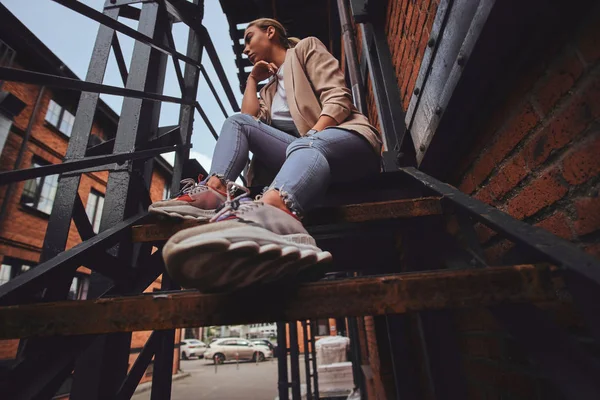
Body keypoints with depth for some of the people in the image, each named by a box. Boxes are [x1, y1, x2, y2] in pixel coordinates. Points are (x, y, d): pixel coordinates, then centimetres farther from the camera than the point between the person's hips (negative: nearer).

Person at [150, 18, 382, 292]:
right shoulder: (270, 88, 33)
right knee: (236, 121, -5)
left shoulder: (306, 47, 15)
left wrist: (310, 140, -18)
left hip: (348, 138, -4)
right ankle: (214, 190, -31)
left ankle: (267, 216, -71)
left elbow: (337, 98, -3)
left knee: (307, 146, -39)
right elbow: (248, 121, 15)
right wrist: (252, 79, 23)